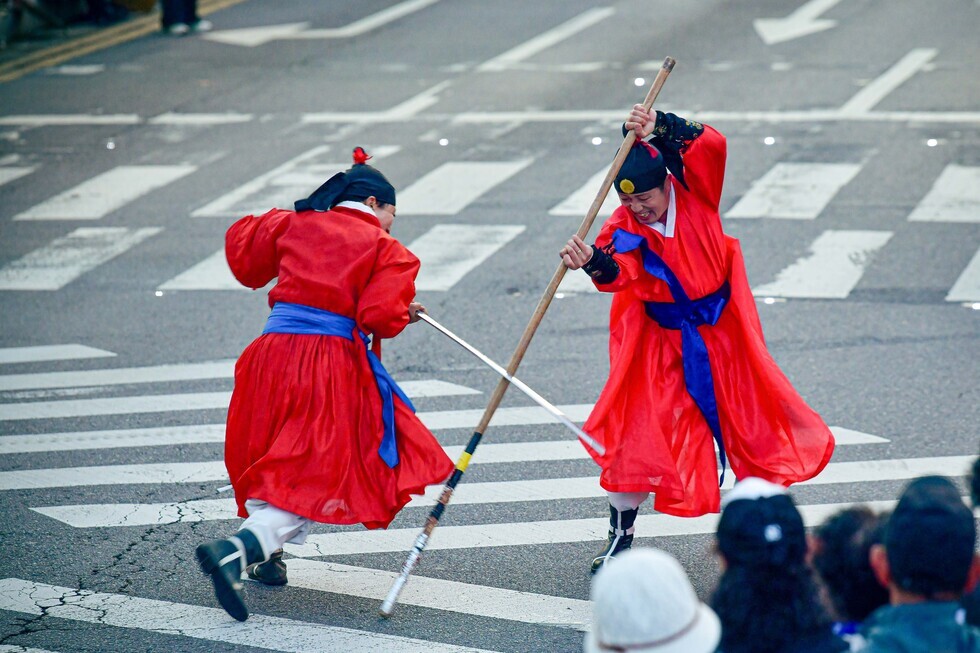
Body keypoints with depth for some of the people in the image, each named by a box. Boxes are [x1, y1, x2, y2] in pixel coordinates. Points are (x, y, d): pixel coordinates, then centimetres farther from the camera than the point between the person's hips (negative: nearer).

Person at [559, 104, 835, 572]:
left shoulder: (695, 193, -10)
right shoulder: (624, 227, -13)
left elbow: (711, 146, -28)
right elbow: (621, 270, -32)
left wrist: (659, 127, -43)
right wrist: (594, 262, -55)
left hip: (721, 332, 1)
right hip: (662, 342, -1)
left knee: (753, 420, 7)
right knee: (636, 429, -8)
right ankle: (621, 534, 10)